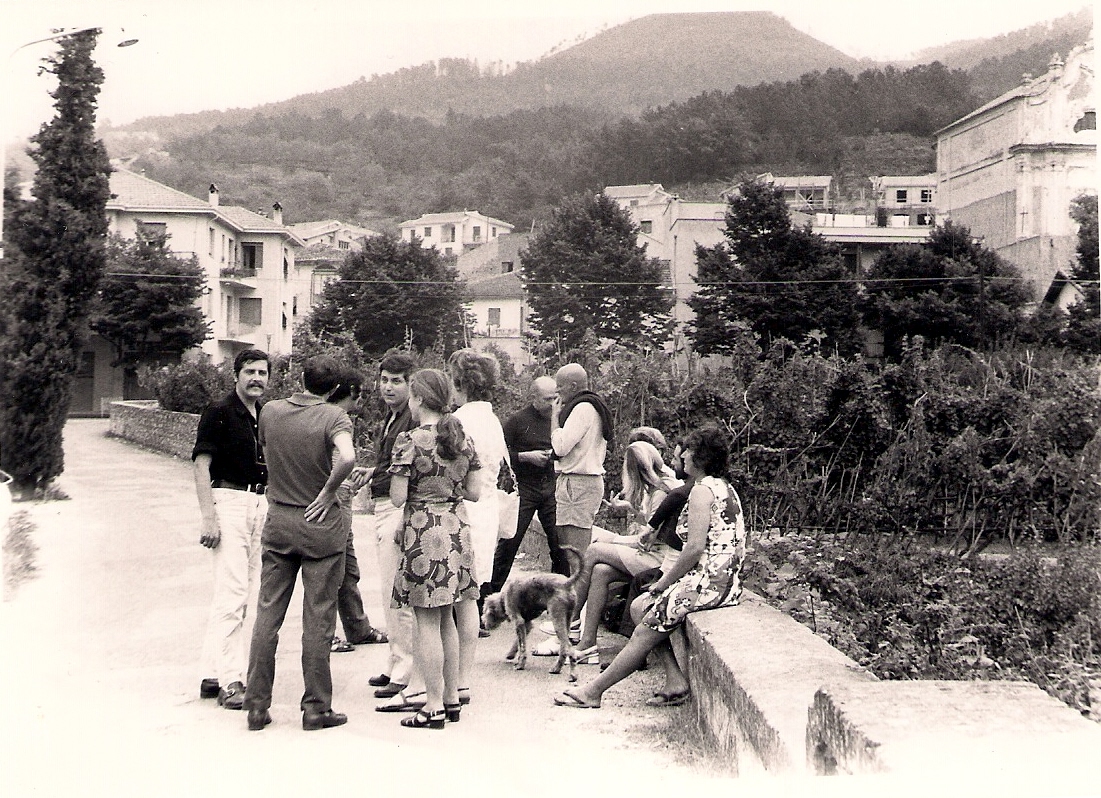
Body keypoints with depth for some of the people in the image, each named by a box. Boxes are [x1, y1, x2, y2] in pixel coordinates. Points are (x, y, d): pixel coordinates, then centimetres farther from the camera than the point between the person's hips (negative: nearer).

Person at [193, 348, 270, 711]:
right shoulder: (219, 412, -5)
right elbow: (201, 465, -10)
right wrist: (208, 516, -18)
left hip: (262, 503, 7)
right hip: (229, 501, -7)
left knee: (253, 595, 6)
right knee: (232, 593, -10)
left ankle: (214, 674, 13)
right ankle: (228, 680, -6)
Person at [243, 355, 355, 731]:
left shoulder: (271, 411, 1)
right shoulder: (334, 417, -13)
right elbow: (347, 458, -31)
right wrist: (327, 493, -17)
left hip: (278, 520, 4)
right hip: (320, 523, -4)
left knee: (268, 614, 10)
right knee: (318, 620, 4)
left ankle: (257, 705, 13)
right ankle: (316, 708, 11)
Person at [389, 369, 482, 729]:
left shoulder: (410, 441, -11)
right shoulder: (463, 438, 6)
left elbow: (397, 497, -12)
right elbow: (475, 492, 8)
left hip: (424, 533, -6)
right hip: (457, 529, 6)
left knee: (427, 622, -1)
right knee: (447, 621, 14)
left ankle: (434, 706, 3)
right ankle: (452, 698, 20)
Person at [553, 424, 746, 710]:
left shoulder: (702, 490, -13)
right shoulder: (723, 487, 17)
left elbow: (695, 548, -21)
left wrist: (663, 583, -8)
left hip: (707, 583, -10)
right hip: (724, 579, 10)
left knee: (643, 634, -3)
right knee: (640, 606, 14)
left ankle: (593, 692, 7)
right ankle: (675, 681, 6)